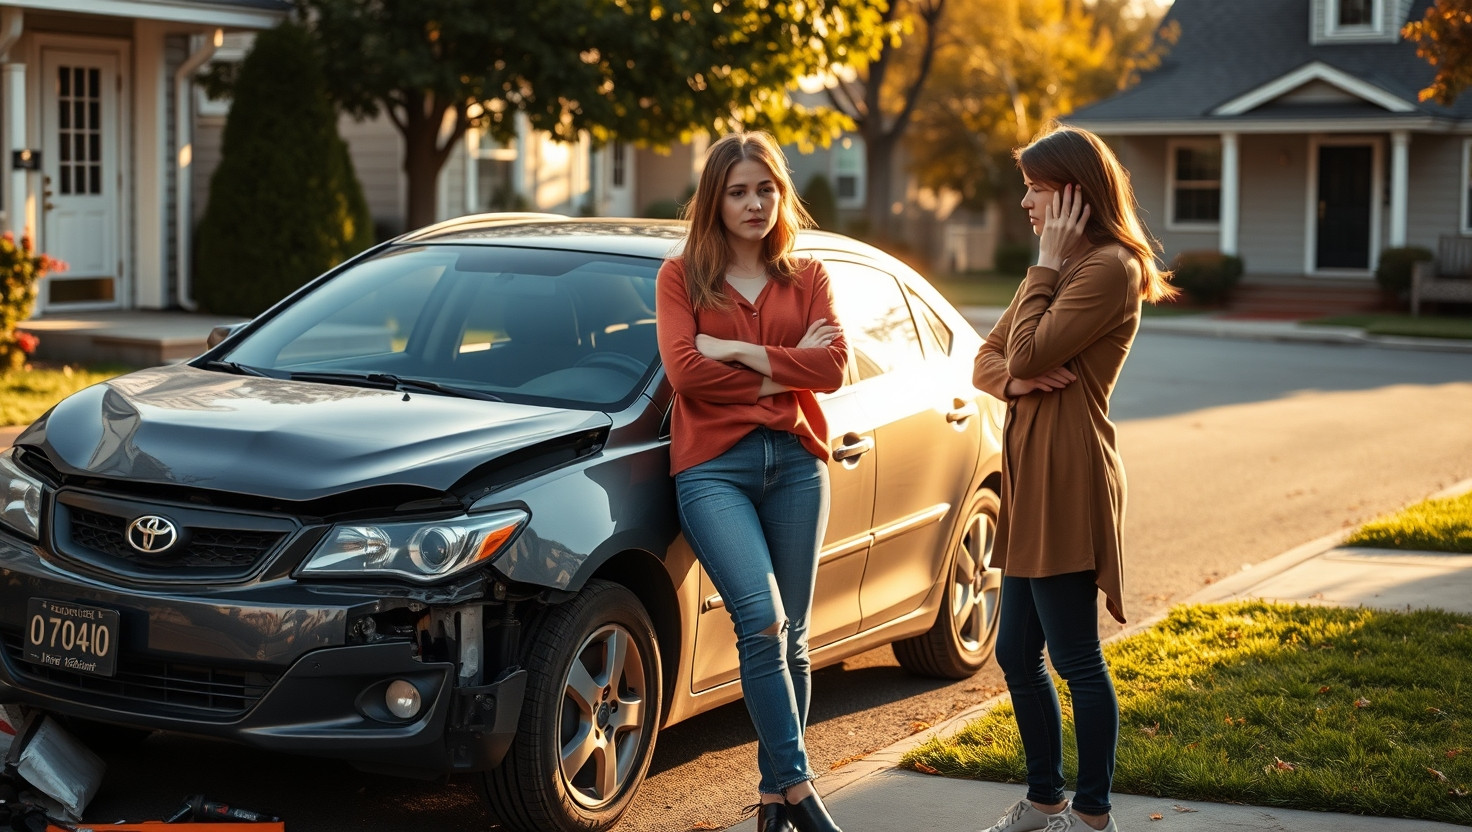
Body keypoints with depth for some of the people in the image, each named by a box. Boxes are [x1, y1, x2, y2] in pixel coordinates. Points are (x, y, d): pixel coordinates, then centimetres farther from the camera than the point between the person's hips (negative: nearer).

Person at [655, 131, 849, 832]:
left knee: (790, 637, 3)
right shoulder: (682, 276, 9)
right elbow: (684, 372, -7)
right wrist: (781, 372, -4)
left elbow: (833, 367, -2)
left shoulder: (807, 277, 15)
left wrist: (734, 351, -7)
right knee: (763, 623, -18)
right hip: (714, 466, -3)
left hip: (795, 463, 3)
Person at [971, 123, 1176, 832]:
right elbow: (991, 355, 16)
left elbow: (1029, 352, -18)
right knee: (1016, 652, 14)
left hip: (1067, 480, -10)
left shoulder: (1109, 267, -12)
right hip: (1030, 479, 10)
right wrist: (1015, 380, -6)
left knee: (1074, 658, -3)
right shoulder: (1062, 267, 20)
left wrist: (1047, 266, -9)